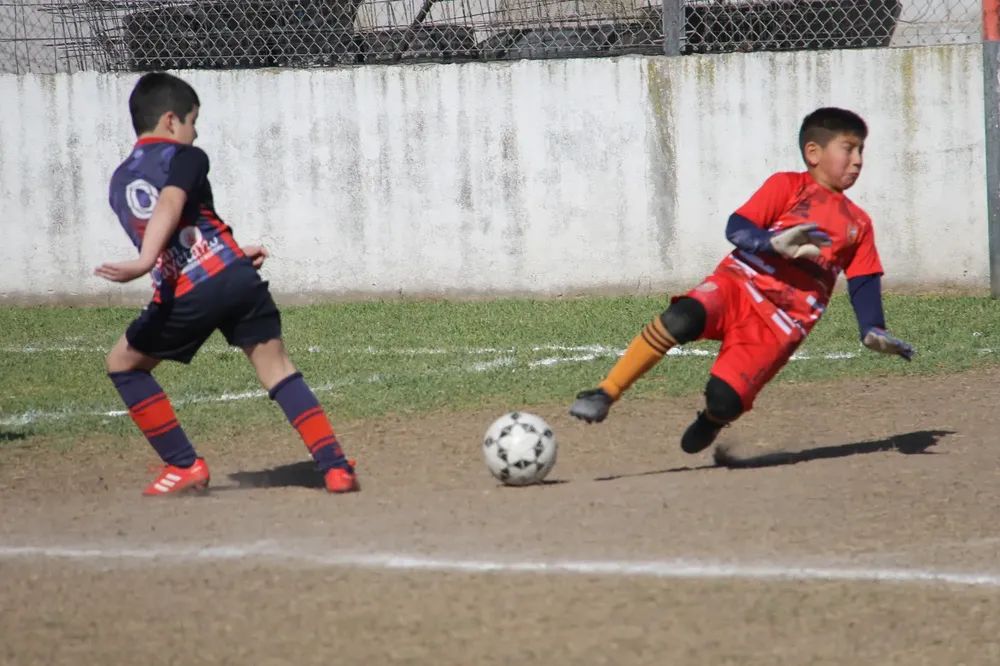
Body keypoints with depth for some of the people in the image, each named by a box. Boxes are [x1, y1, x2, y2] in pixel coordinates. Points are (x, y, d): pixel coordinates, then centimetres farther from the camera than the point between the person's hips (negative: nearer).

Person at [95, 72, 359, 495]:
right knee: (277, 368, 10)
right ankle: (335, 466, 1)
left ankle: (184, 466, 16)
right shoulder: (184, 158, 7)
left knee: (124, 364, 23)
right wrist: (145, 263, -30)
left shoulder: (119, 183, 23)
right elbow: (170, 205, -16)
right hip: (236, 279, -2)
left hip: (183, 297, 2)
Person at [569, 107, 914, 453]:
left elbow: (864, 284, 16)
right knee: (683, 318, -35)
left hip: (781, 324, 2)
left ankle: (711, 422, 19)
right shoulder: (787, 186, 5)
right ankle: (605, 393, -26)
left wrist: (873, 331, -1)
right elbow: (737, 228, -5)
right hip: (740, 283, -2)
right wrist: (774, 243, -23)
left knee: (725, 399, -20)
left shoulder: (858, 225, 18)